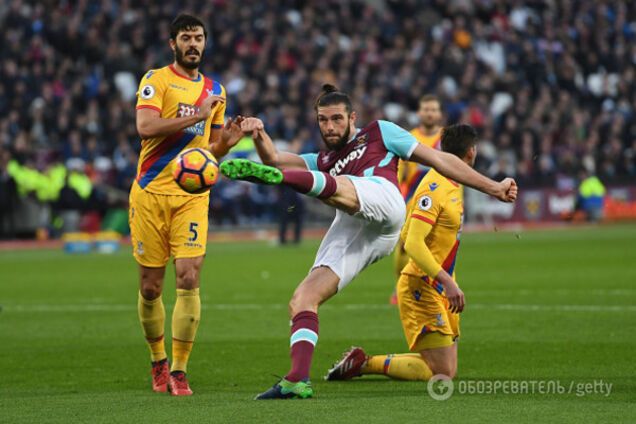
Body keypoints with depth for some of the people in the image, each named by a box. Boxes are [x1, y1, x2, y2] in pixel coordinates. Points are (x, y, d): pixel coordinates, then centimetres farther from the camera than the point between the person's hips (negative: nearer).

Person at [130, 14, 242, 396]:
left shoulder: (214, 90, 16)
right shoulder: (156, 79, -1)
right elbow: (145, 126, -17)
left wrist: (227, 142, 2)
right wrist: (197, 116, -19)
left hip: (192, 196, 3)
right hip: (151, 193, -3)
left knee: (189, 279, -11)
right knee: (151, 288, 3)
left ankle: (179, 372, -5)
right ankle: (158, 361, 25)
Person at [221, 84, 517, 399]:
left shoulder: (379, 132, 27)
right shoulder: (322, 162, 37)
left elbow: (439, 160, 25)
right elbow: (275, 159, 20)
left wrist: (493, 188, 21)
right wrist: (260, 136, -2)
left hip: (382, 200, -5)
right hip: (349, 228, 5)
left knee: (337, 187, -35)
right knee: (302, 300, -9)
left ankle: (273, 177, -60)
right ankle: (297, 381, -16)